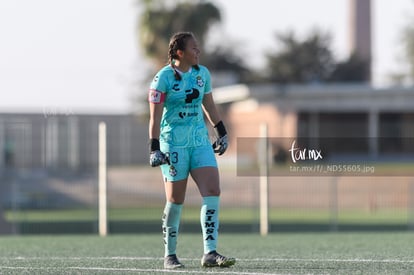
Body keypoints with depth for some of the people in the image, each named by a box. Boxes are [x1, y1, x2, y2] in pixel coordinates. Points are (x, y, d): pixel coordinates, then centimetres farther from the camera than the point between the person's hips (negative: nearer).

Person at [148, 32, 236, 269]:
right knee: (175, 201, -1)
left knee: (213, 192, -10)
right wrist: (154, 149, -17)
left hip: (200, 140, 5)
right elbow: (155, 116, -11)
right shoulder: (163, 78, -10)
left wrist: (222, 132, 21)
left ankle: (210, 253, -11)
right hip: (173, 143, -5)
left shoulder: (202, 73, 6)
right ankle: (170, 256, 14)